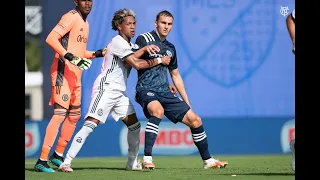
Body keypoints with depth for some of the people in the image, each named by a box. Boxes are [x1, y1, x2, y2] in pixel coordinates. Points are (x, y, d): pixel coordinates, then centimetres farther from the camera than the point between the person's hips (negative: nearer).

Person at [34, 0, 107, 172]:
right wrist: (68, 55, -32)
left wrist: (96, 54, 13)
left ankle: (58, 155, 29)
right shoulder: (71, 17, -11)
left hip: (75, 74, 10)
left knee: (74, 114, 17)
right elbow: (51, 38, -23)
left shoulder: (85, 23, 18)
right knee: (60, 114, -15)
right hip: (63, 72, -10)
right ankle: (42, 160, -17)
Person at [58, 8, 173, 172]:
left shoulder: (131, 45, 19)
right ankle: (66, 162, -21)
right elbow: (136, 64, -17)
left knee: (134, 125, 7)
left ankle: (132, 163, 19)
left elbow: (133, 57, -2)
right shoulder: (118, 42, -11)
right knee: (91, 124, -18)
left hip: (119, 92, 10)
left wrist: (144, 49, -20)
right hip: (105, 89, -10)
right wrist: (159, 61, -11)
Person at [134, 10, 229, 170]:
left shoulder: (170, 48, 17)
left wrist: (186, 102, 23)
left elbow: (175, 76, 25)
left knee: (194, 120, 2)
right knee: (158, 111, -39)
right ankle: (147, 159, -39)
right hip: (146, 90, -7)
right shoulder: (144, 39, -2)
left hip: (165, 93, 7)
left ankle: (207, 160, 18)